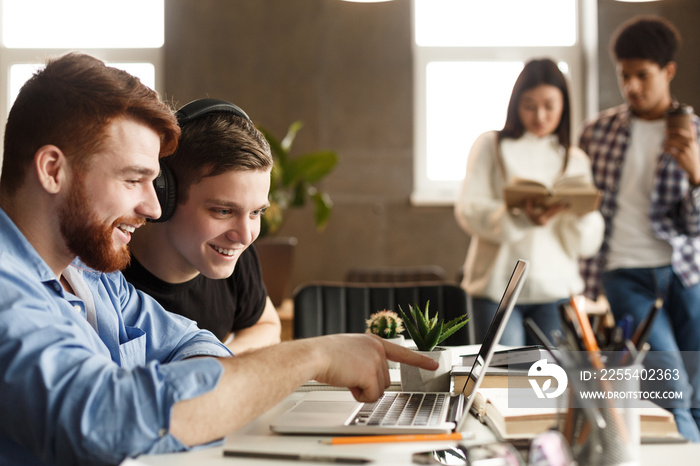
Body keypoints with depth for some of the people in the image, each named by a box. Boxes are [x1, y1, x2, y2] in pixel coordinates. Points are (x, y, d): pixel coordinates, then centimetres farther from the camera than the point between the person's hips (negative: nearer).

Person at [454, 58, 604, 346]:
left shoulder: (576, 161, 15)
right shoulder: (491, 146, 9)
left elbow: (588, 244, 7)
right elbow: (468, 210, -5)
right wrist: (521, 217, -21)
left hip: (555, 290, 2)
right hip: (498, 287, -2)